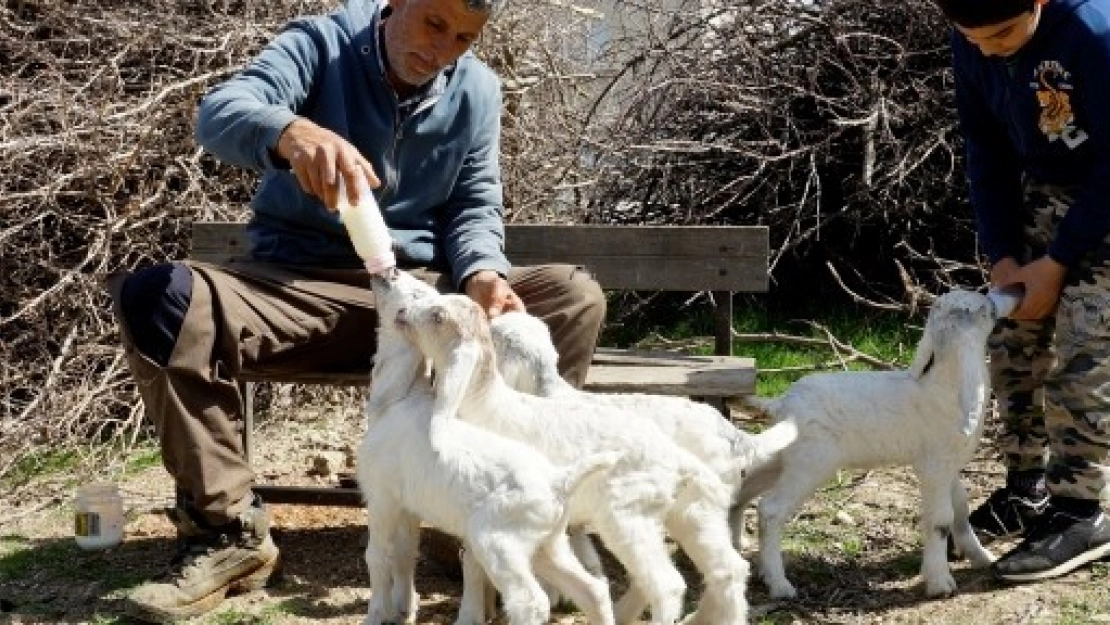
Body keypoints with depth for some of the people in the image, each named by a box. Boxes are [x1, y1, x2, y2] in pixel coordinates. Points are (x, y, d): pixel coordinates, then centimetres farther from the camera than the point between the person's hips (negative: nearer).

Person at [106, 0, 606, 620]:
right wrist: (292, 132, -48)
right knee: (157, 297, -30)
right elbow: (220, 113, -23)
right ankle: (230, 533, -21)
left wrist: (482, 275, -18)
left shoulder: (478, 91, 5)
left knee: (574, 297, -18)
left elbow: (475, 207, 7)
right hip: (297, 288, -2)